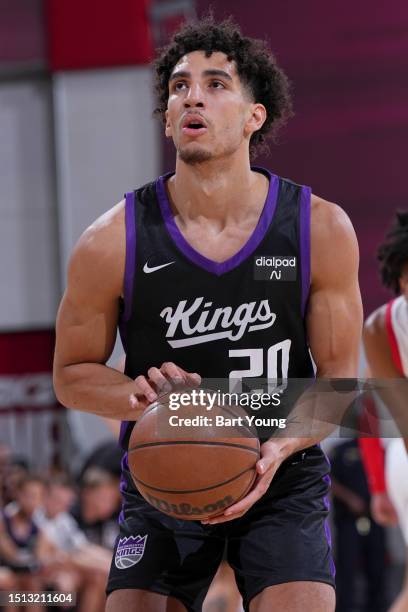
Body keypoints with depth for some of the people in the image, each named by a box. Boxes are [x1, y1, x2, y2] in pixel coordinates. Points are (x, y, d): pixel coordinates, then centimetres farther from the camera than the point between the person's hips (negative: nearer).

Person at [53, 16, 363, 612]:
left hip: (283, 482, 0)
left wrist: (277, 448, -20)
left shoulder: (322, 230, -9)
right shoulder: (113, 243, -11)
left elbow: (339, 378, -2)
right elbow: (71, 375, 1)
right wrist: (142, 397, -20)